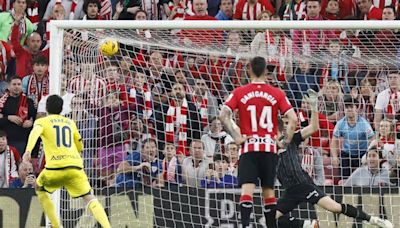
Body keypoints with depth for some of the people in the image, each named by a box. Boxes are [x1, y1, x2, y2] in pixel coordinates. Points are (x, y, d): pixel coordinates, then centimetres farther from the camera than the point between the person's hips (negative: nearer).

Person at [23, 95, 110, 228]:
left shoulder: (41, 122, 13)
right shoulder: (70, 122, 23)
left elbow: (35, 133, -12)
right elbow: (80, 147, 35)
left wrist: (28, 151, -27)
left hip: (55, 166, -2)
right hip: (75, 165, 2)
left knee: (40, 189, 26)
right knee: (89, 198, 1)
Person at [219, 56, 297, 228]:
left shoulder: (239, 93, 2)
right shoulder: (277, 93, 3)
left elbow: (223, 115, -9)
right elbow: (293, 119, -5)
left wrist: (236, 137, -4)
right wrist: (286, 142, 5)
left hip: (248, 148, -1)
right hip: (269, 148, 1)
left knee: (247, 189, -10)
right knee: (268, 190, 11)